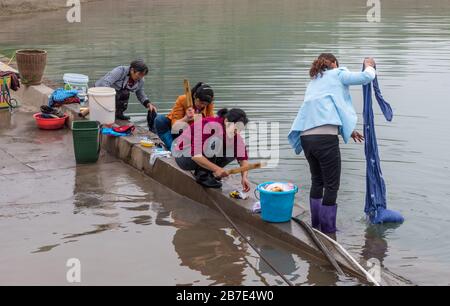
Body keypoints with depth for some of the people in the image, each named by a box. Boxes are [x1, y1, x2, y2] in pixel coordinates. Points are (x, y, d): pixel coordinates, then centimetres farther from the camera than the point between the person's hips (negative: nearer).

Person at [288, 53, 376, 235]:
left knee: (317, 181, 22)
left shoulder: (314, 83, 30)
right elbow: (366, 77, 2)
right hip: (326, 138, -7)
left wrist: (348, 131, 38)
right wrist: (369, 66, 25)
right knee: (331, 185, 2)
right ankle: (328, 232, 6)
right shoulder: (337, 75, 10)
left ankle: (316, 227, 29)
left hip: (306, 137, 7)